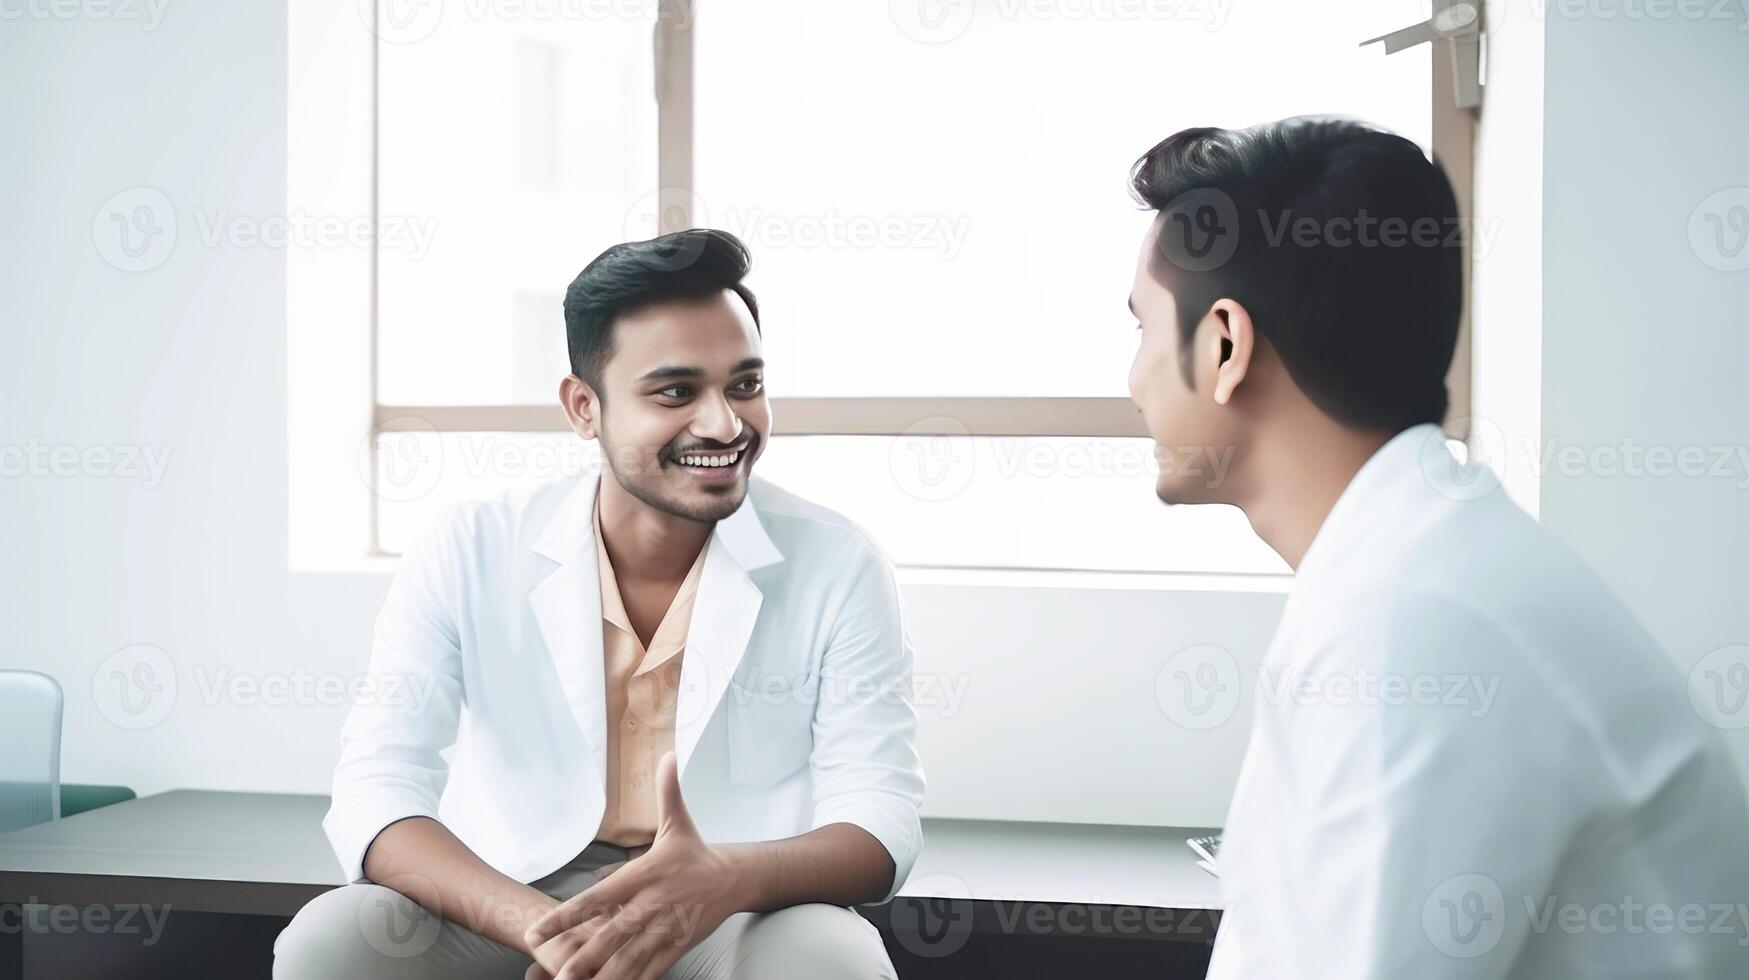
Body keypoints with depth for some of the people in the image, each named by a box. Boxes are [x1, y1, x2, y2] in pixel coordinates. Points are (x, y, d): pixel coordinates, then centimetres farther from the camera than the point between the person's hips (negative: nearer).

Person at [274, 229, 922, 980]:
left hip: (739, 915, 0)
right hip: (509, 908, 1)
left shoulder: (838, 567, -8)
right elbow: (375, 792, -13)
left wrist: (724, 879, -34)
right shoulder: (466, 555, -7)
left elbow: (880, 820, -10)